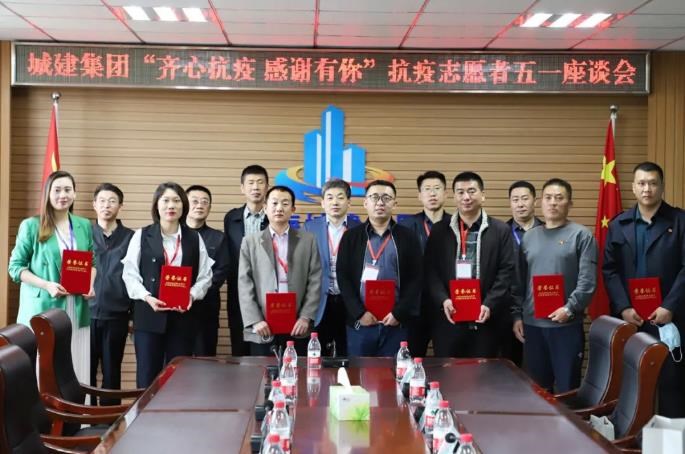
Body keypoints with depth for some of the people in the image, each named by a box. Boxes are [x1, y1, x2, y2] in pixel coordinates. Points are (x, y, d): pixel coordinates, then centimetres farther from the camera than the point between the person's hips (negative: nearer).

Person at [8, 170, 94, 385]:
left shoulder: (85, 226, 10)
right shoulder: (31, 226, -2)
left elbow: (92, 262, 17)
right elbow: (15, 266, -2)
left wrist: (90, 284, -4)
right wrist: (46, 285, -16)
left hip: (77, 311, 4)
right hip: (42, 309, -3)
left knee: (78, 370, 3)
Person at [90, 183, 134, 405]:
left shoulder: (130, 238, 3)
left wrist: (135, 312, -1)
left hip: (116, 314, 0)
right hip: (86, 312, 1)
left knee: (111, 371, 8)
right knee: (85, 370, 4)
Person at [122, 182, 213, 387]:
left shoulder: (195, 239, 9)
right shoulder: (141, 236, 5)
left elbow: (205, 276, 6)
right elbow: (130, 274, 0)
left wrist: (192, 295, -13)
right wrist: (147, 297, -15)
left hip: (183, 317, 2)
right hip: (149, 316, -1)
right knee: (147, 377, 0)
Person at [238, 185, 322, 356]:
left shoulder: (308, 240, 9)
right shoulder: (250, 242, 8)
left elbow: (315, 282, 4)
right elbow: (244, 284, 1)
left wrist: (306, 317, -6)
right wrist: (255, 320, -9)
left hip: (296, 326, 0)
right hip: (263, 328, 0)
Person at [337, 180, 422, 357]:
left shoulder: (407, 237, 6)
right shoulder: (351, 237, 6)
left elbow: (415, 280, 1)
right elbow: (343, 278, 1)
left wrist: (399, 313, -9)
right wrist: (359, 313, -9)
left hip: (396, 323, 0)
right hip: (359, 322, 0)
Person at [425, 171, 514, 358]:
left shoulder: (500, 230, 5)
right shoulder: (439, 230, 8)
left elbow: (506, 272, 0)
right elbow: (430, 271, 3)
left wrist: (489, 305, -12)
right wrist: (443, 300, -13)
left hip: (484, 318, 0)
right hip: (448, 318, 1)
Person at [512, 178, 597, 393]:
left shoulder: (581, 235, -2)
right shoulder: (529, 237, 13)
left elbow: (587, 281, -9)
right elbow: (520, 281, 14)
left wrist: (570, 308, -19)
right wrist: (517, 315, 8)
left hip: (567, 324, -4)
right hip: (532, 324, 4)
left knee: (566, 388, 3)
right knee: (537, 387, 13)